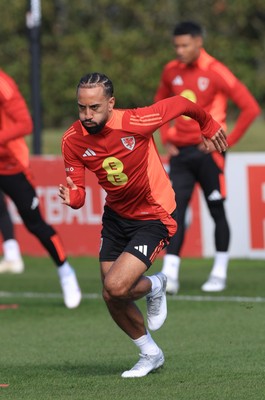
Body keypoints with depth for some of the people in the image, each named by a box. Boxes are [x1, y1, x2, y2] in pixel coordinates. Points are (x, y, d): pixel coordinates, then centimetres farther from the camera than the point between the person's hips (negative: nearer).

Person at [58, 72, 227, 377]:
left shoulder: (134, 123, -27)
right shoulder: (73, 141, -14)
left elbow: (179, 104, -11)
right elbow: (77, 189, -6)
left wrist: (208, 124, 9)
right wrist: (72, 197, -31)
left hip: (153, 217, -5)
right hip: (116, 215, 5)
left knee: (116, 288, -21)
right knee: (112, 299, 6)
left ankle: (155, 286, 15)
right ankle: (150, 354, 32)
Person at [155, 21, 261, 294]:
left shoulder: (215, 72, -10)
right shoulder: (171, 71, 7)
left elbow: (250, 108, -11)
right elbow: (160, 104, 25)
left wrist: (227, 140, -12)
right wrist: (166, 139, 12)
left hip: (207, 152, -4)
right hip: (180, 152, 4)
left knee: (217, 211, 5)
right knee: (175, 211, -5)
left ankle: (219, 274, 14)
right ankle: (170, 275, -11)